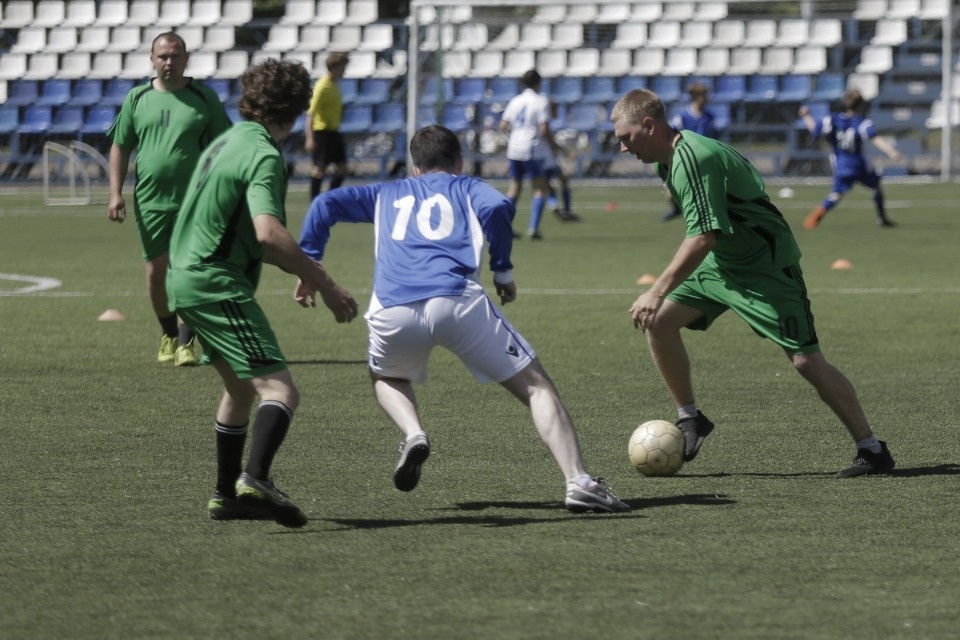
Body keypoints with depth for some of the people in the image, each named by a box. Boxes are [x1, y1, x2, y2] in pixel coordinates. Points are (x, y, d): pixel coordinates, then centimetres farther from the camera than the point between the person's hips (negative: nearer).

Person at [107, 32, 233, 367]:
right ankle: (169, 335, 25)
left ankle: (186, 342, -2)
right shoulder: (137, 98, 6)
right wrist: (116, 194, 1)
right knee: (156, 272, 6)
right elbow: (120, 148, 10)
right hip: (150, 201, 2)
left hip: (194, 201, -2)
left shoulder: (204, 98, 1)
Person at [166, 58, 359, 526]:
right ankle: (254, 479, -39)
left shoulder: (228, 141, 15)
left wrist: (303, 270, 28)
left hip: (186, 277, 10)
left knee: (241, 387, 25)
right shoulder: (264, 155, -14)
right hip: (217, 285, -10)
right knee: (279, 390, -18)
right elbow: (269, 234, -28)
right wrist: (324, 284, -23)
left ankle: (226, 494, 31)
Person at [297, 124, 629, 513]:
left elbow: (326, 204, 23)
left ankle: (413, 434, 4)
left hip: (392, 312, 2)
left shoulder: (387, 194, 33)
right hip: (457, 301, -2)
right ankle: (578, 482, -9)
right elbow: (497, 207, 2)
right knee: (535, 385, 6)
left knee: (385, 377, 35)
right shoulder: (466, 188, 25)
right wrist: (503, 272, 10)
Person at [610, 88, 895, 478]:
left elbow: (703, 237, -33)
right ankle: (689, 420, 9)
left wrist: (658, 292, -34)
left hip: (765, 266, -9)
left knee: (806, 361, -11)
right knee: (659, 321, -3)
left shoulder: (695, 159, -26)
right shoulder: (670, 158, 4)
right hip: (722, 261, 9)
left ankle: (872, 450, -1)